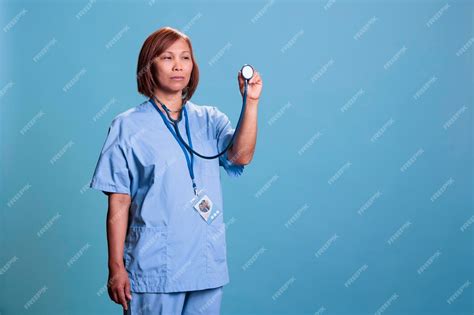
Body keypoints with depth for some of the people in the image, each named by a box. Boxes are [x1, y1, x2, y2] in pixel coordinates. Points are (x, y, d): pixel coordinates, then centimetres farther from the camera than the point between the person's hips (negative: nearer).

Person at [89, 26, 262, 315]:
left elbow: (240, 156, -12)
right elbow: (119, 204, -3)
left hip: (207, 264, 3)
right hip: (153, 267, -3)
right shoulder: (128, 126, -1)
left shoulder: (210, 120, 7)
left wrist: (251, 101, -23)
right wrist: (116, 267, -5)